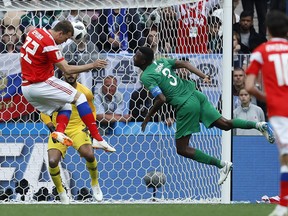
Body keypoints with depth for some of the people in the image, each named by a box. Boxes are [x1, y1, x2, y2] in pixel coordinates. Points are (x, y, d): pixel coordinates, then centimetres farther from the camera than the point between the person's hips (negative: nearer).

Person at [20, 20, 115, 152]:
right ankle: (97, 139, -15)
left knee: (65, 107, 17)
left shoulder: (35, 32, 5)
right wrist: (92, 65, -9)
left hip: (25, 88, 9)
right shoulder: (49, 44, -18)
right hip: (41, 85, -9)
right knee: (79, 97, -6)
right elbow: (67, 69, -15)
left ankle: (59, 132, -14)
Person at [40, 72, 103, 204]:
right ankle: (60, 192, 6)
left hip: (78, 129, 0)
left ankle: (95, 183, 6)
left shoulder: (85, 92, -2)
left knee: (89, 155, -26)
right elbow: (44, 112, 4)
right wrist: (52, 128, -9)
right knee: (52, 162, -22)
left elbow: (92, 111, 14)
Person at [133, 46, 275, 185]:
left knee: (182, 149, 1)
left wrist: (147, 118, -8)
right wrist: (204, 77, 5)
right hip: (195, 95, 8)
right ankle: (258, 125, -5)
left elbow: (161, 99, -19)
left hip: (186, 105, -8)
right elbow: (184, 63, 9)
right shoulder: (160, 62, 13)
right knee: (225, 124, 13)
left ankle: (221, 165, -6)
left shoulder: (146, 77, -10)